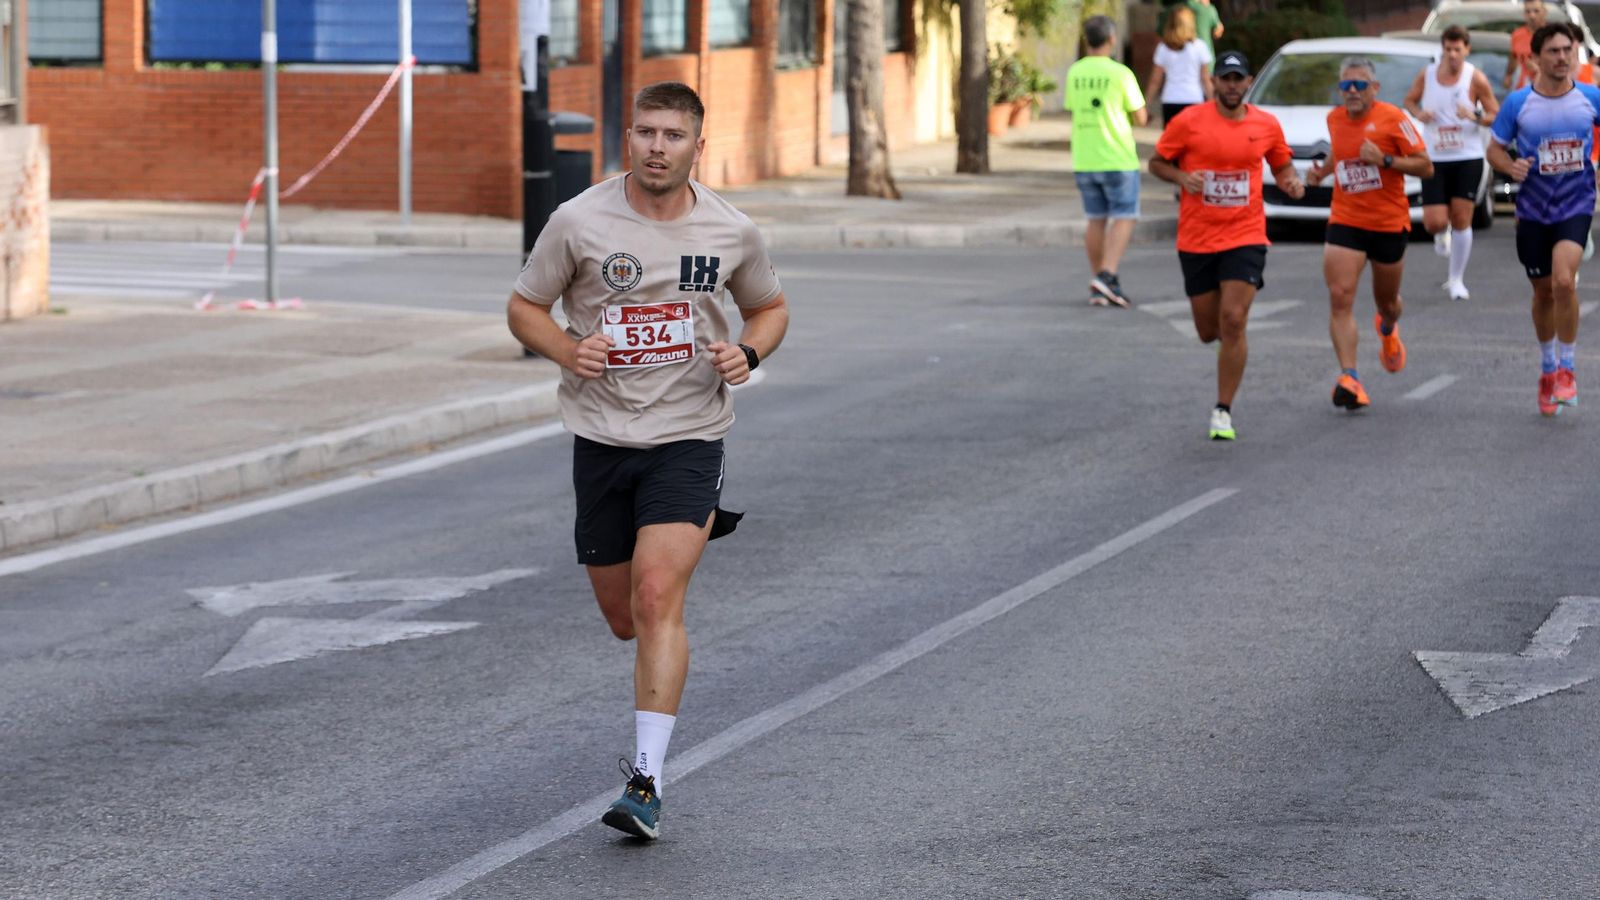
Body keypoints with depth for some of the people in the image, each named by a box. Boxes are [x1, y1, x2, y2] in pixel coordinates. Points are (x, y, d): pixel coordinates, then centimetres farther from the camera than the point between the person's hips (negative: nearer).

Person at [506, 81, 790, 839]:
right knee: (622, 616, 12)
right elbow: (524, 307, 4)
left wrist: (746, 354, -6)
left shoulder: (730, 232, -1)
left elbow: (770, 308, 16)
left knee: (657, 598, -18)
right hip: (601, 435, 2)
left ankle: (647, 780, -17)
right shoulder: (580, 221, -5)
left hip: (687, 436, -2)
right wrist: (567, 350, -16)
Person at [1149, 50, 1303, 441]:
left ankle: (1223, 411, -4)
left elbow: (1282, 165, 18)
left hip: (1245, 237, 0)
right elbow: (1157, 162, 5)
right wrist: (1180, 177, -15)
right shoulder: (1188, 122, -4)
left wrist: (1291, 182, -4)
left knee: (1233, 322, -14)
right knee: (1209, 331, 7)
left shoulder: (1267, 125, 3)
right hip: (1196, 241, 1)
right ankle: (1231, 340, 47)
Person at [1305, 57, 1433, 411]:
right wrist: (1322, 170, 6)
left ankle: (1388, 329, 55)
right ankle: (1349, 378, -19)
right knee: (1340, 297, -17)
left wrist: (1385, 160, -24)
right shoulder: (1334, 119, 4)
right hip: (1344, 221, 2)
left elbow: (1425, 166, -10)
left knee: (1386, 301, 16)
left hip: (1389, 224, -2)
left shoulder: (1393, 118, -11)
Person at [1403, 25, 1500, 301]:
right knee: (1434, 223, -5)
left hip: (1468, 158, -2)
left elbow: (1496, 116, -2)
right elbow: (1409, 100, 18)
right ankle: (1442, 233, 34)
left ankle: (1456, 280, 9)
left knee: (1461, 220, -3)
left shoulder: (1476, 79, -6)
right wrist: (1418, 113, -5)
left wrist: (1475, 116, -22)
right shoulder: (1427, 75, 0)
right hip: (1434, 159, 2)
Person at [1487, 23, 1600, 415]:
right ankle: (1547, 368, 34)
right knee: (1543, 292, 11)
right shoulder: (1518, 103, -5)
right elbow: (1495, 149, 4)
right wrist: (1511, 166, -17)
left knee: (1564, 281, -23)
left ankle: (1567, 368, -7)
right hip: (1533, 209, 1)